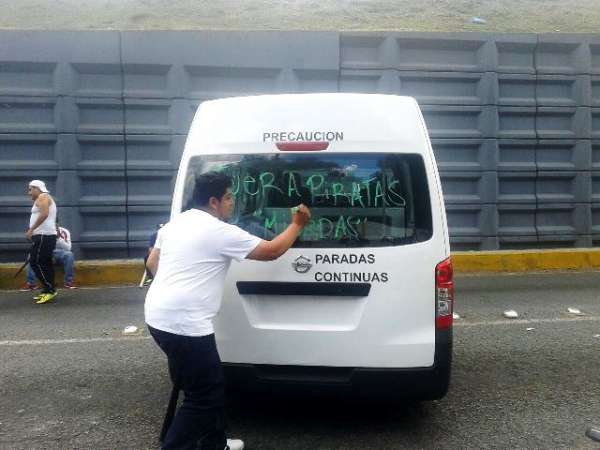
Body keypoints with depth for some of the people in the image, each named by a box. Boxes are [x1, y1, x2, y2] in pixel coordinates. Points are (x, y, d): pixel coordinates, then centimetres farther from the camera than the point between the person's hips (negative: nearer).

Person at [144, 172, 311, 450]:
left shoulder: (175, 223, 13)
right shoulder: (221, 232, -12)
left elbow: (152, 263, 23)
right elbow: (271, 251, -5)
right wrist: (297, 225, 8)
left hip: (158, 315, 10)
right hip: (183, 323, -10)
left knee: (208, 386, 21)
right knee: (204, 395, 2)